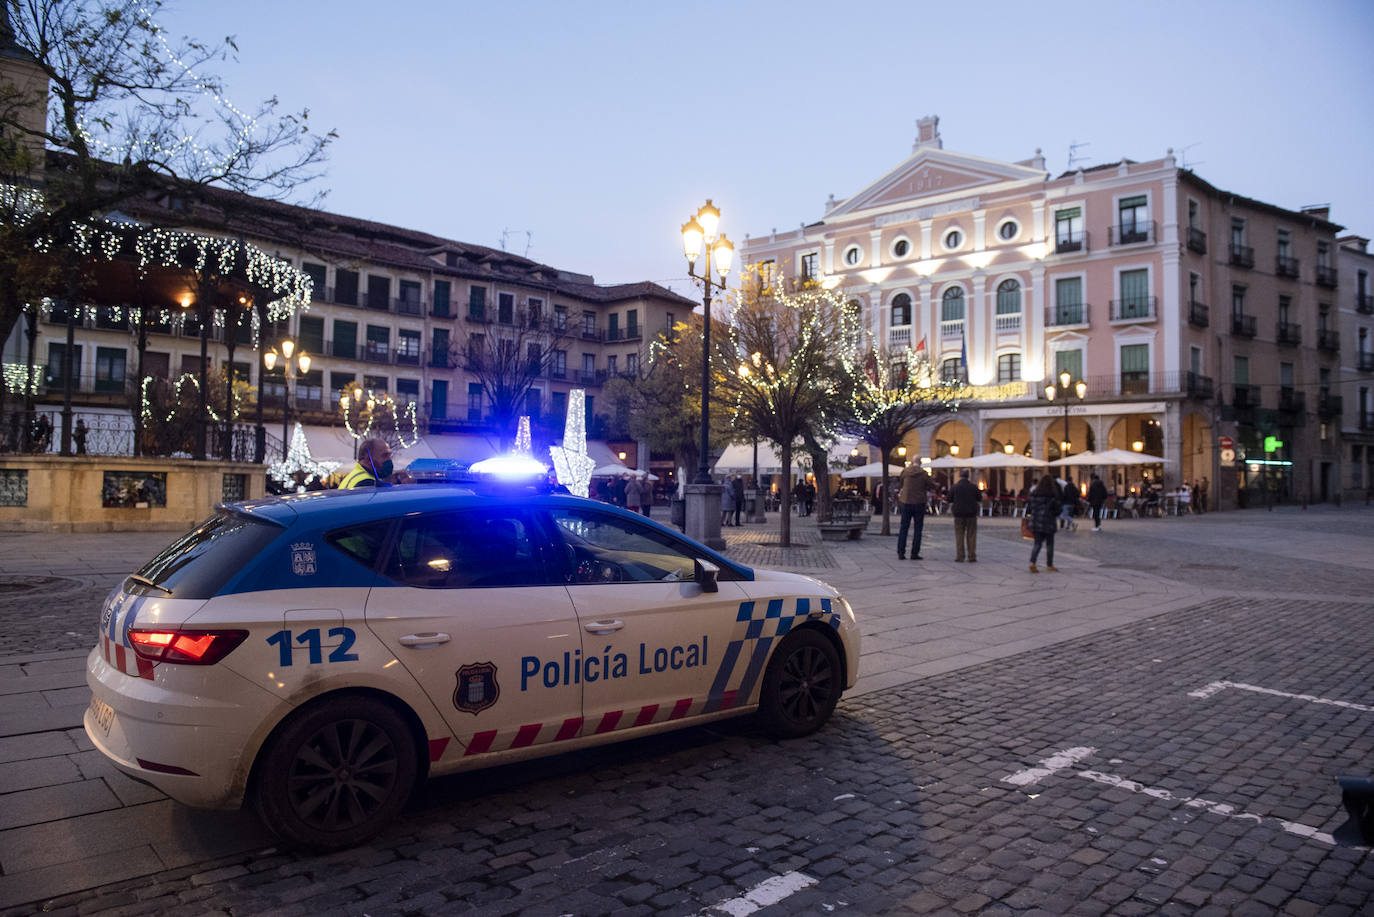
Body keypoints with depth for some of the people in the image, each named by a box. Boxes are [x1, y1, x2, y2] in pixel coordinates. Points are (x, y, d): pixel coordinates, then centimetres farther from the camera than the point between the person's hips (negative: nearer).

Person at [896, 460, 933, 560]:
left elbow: (900, 484, 12)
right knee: (918, 528, 6)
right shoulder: (924, 473, -10)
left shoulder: (905, 471, -3)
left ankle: (900, 553, 4)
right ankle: (914, 553, 3)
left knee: (904, 528, 8)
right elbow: (931, 487, -4)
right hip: (919, 503, -2)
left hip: (906, 502, 2)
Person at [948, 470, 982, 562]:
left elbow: (950, 502, 3)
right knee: (971, 536, 5)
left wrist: (951, 510, 22)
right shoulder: (974, 487, 0)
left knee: (959, 536, 4)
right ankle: (972, 557, 3)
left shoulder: (954, 487, -2)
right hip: (972, 513, 0)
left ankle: (960, 557, 0)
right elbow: (979, 500, 7)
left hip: (959, 514, 0)